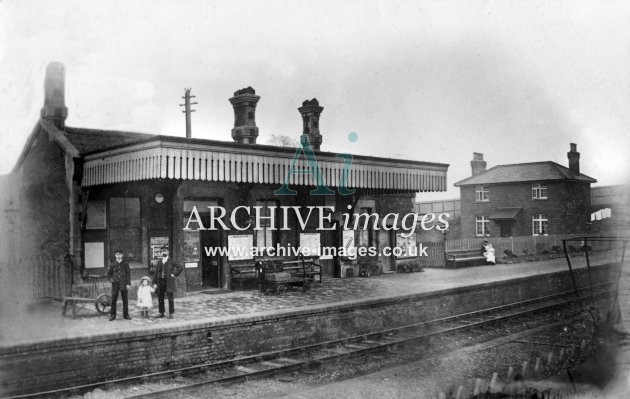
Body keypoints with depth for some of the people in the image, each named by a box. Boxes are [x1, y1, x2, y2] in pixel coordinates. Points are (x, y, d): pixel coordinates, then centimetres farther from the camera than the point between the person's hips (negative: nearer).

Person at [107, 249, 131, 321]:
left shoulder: (125, 264, 5)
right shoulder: (112, 265, 7)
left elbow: (128, 274, 3)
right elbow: (109, 273, 19)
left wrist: (128, 284, -4)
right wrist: (110, 279, 1)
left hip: (124, 284, 0)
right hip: (115, 284, 1)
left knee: (125, 300, 4)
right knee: (113, 300, -1)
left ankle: (126, 314, 13)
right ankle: (112, 315, 7)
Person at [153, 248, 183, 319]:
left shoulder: (171, 262, 0)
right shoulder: (159, 262, 11)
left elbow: (180, 268, -1)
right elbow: (156, 272, 11)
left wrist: (174, 274, -6)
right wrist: (155, 283, 6)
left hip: (169, 282, -4)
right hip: (160, 281, 4)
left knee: (170, 298, -4)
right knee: (160, 298, 7)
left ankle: (171, 313, 3)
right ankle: (161, 313, 18)